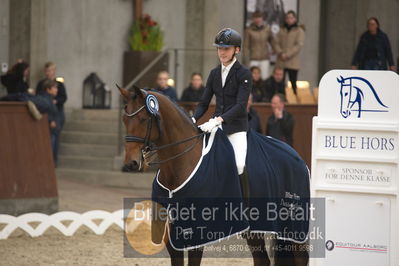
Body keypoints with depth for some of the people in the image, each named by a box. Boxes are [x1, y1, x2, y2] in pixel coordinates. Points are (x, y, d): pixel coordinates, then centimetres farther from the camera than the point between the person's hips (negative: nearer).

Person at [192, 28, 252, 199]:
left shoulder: (244, 74, -5)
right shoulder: (215, 73, 13)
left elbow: (240, 105, -15)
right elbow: (204, 103, 14)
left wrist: (218, 120, -26)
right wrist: (193, 119, -6)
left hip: (236, 126, -6)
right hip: (216, 124, 6)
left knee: (239, 165, -26)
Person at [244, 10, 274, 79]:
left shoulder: (267, 29, 0)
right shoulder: (249, 30, -6)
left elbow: (272, 41, 16)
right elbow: (246, 46, -4)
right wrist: (247, 60, -8)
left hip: (265, 59, 2)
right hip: (254, 59, -2)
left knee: (264, 78, 0)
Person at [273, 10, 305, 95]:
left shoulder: (299, 31, 4)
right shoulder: (282, 30, 16)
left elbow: (299, 45, -6)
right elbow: (276, 43, 10)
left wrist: (287, 55, -13)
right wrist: (280, 53, -9)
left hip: (292, 62, -3)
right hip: (281, 62, 3)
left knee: (293, 83, -4)